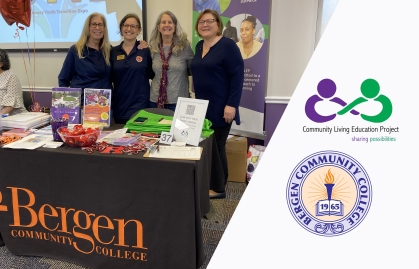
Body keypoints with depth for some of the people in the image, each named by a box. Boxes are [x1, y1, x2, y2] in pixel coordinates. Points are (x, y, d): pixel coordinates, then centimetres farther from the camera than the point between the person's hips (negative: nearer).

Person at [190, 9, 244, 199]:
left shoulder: (227, 45, -10)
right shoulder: (199, 46, 13)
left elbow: (237, 75, -16)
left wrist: (232, 105, -22)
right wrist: (197, 102, 13)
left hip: (220, 108, -7)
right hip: (202, 107, 7)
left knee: (216, 147, 0)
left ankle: (218, 188, 15)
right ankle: (207, 184, 26)